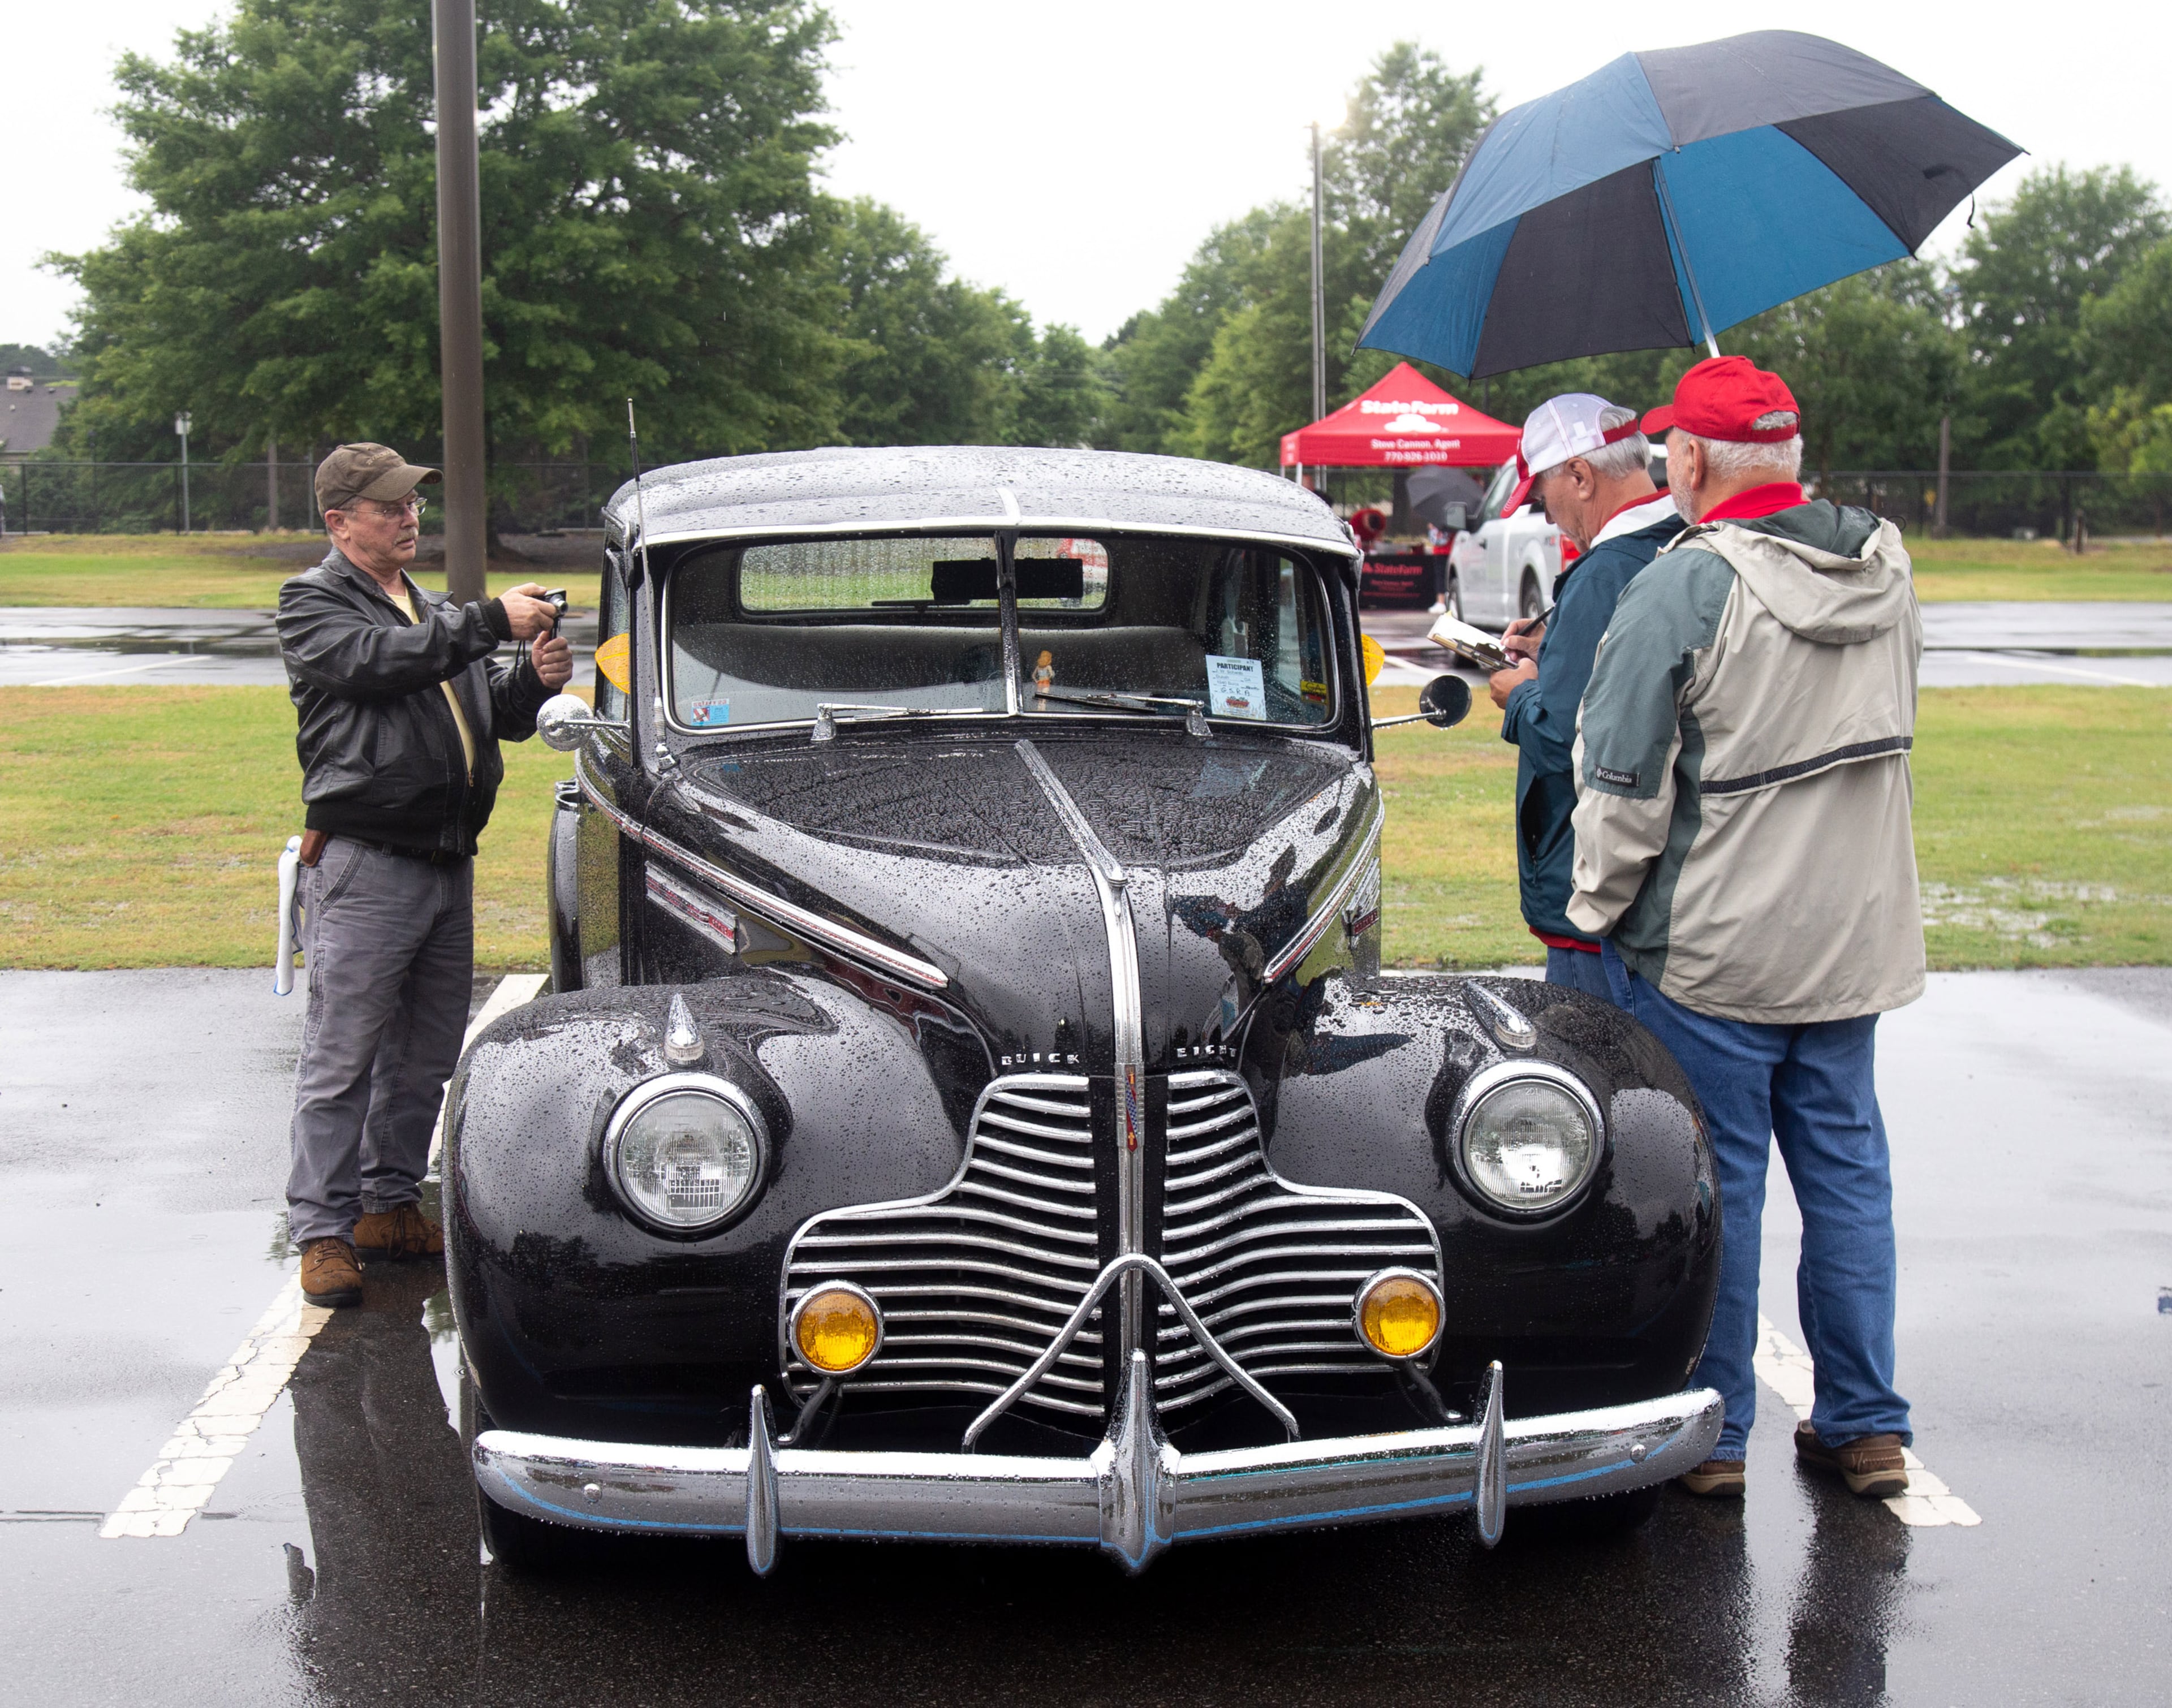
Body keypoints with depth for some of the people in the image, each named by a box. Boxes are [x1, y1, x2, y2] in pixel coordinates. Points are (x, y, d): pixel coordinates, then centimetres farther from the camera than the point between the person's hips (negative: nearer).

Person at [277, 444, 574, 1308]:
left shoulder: (437, 612, 21)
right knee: (342, 1058, -5)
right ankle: (323, 1232, 0)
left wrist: (533, 681, -2)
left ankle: (390, 1204, 25)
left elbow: (495, 717, 19)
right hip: (363, 868, -7)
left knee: (424, 1056, 13)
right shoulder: (314, 603, 0)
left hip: (449, 862, 7)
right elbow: (381, 660, -20)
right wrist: (493, 621, -20)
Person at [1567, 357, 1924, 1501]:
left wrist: (1600, 905, 0)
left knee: (1712, 1183, 5)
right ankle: (1866, 1426, 19)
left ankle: (1709, 1433, 14)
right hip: (1856, 936, 6)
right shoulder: (1886, 569, 3)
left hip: (1708, 947, -6)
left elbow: (1622, 780, -14)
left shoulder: (1685, 587, -18)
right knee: (1846, 1169, 13)